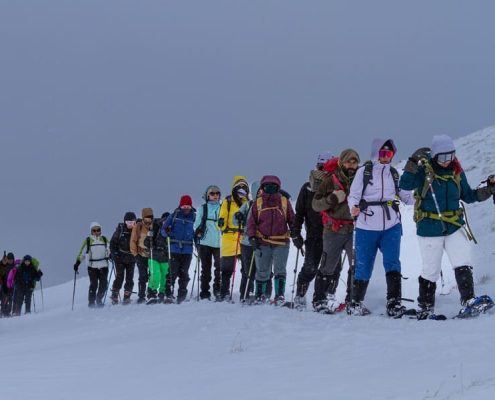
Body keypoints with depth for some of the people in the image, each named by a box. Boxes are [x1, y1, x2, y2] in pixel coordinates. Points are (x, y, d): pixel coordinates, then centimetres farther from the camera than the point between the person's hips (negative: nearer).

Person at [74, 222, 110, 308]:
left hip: (104, 265, 3)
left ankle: (99, 300, 19)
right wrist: (77, 263, -4)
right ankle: (91, 302, -1)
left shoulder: (104, 239, 8)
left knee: (103, 284, 0)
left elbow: (109, 250, 13)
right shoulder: (88, 241, 1)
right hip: (92, 266, -3)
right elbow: (82, 253, 3)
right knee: (93, 284, -11)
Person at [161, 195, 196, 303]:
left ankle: (182, 296, 11)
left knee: (184, 274, 3)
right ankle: (169, 294, -2)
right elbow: (163, 229, 4)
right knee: (173, 272, -9)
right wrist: (167, 232, -17)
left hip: (187, 250, 2)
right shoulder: (174, 216, 4)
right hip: (174, 249, -2)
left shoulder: (194, 217, 8)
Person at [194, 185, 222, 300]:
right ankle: (204, 293, 7)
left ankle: (218, 290, -4)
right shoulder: (202, 209, 8)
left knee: (219, 267, -13)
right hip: (205, 243, -1)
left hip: (219, 243, 1)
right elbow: (197, 224, 5)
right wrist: (198, 231, -14)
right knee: (206, 269, 4)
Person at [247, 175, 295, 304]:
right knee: (262, 271, 9)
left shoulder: (285, 202, 4)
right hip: (262, 242, 1)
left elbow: (292, 220, 9)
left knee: (280, 270, -7)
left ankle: (280, 295, -4)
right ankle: (260, 295, 22)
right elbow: (251, 221, 4)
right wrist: (252, 237, -8)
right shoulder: (258, 203, 3)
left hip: (281, 242, -1)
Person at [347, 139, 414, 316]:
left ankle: (394, 303, -16)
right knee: (363, 266, 3)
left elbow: (404, 194, 16)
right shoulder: (364, 171, 1)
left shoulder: (394, 173, 13)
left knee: (392, 262, -12)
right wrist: (354, 208, -24)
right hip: (367, 227, -2)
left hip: (391, 225, 3)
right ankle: (356, 303, 18)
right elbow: (353, 195, -3)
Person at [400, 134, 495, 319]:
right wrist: (414, 163, -33)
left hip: (455, 227, 4)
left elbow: (467, 195, 15)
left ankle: (468, 302, -18)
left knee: (463, 265, -13)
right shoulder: (424, 170, -9)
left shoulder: (456, 171, 5)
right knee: (431, 271, 6)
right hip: (429, 229, -3)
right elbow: (405, 185, -24)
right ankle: (425, 308, 20)